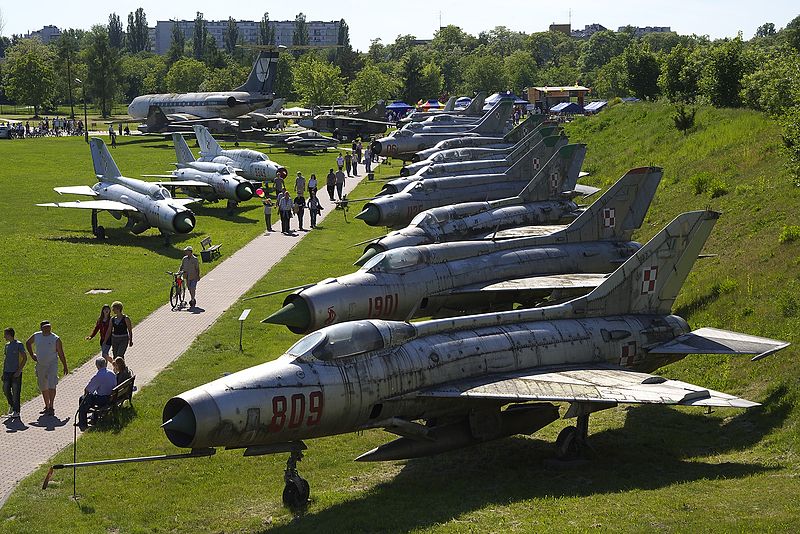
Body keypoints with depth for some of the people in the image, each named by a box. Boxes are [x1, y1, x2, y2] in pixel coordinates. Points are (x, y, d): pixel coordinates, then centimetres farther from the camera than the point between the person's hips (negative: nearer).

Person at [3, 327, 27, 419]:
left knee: (15, 392, -3)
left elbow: (25, 358, -11)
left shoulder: (19, 344, -8)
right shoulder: (7, 345, 12)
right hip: (7, 372, 6)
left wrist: (19, 370, -16)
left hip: (16, 372, -6)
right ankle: (11, 405, 25)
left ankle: (16, 411, 4)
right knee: (6, 390, 1)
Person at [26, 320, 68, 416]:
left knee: (51, 385, -16)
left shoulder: (56, 339, -7)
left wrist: (65, 367, 2)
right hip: (40, 365, 4)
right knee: (43, 387, 12)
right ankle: (47, 406, 26)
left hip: (52, 364, -4)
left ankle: (51, 407, -13)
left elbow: (61, 354, -1)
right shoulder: (36, 336, 2)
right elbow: (28, 343, 22)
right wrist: (32, 355, 14)